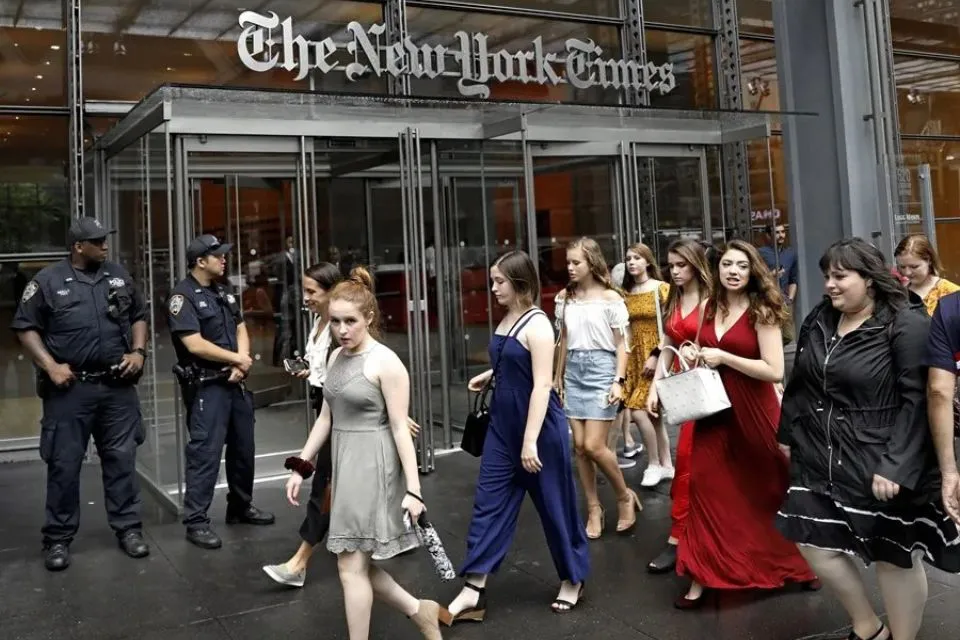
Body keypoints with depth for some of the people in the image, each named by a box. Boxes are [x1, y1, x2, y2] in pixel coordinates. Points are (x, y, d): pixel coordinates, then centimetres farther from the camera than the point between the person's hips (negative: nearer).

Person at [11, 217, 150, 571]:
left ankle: (128, 528, 19)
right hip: (70, 388, -3)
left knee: (122, 459, 8)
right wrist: (49, 365, -12)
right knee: (64, 465, 4)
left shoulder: (118, 276, 8)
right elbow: (26, 327, -2)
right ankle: (58, 539, 16)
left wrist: (138, 351, 2)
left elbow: (139, 316, 16)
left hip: (118, 386, 3)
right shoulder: (48, 281, -3)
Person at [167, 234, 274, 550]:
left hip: (235, 382, 8)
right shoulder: (183, 296, -12)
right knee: (205, 453, -6)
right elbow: (195, 345, -20)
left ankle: (241, 507, 30)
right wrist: (237, 359, -11)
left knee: (243, 447, 15)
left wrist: (241, 363, -7)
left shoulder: (223, 293, 13)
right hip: (207, 386, -8)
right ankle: (196, 521, 2)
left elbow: (241, 330, 12)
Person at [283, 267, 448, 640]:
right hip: (344, 464, 8)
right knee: (357, 565, 12)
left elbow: (400, 429, -15)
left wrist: (413, 489, -17)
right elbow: (326, 418, 15)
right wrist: (301, 466, 13)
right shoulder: (336, 358, 9)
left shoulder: (386, 362, -13)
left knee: (351, 566, -2)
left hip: (373, 466, -8)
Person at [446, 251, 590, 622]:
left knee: (553, 504, 7)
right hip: (502, 426, 8)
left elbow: (542, 385, -22)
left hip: (540, 428, -8)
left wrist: (530, 441, -25)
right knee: (488, 501, 4)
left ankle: (572, 579, 28)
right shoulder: (507, 319, 7)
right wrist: (490, 375, 10)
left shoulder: (537, 324, -17)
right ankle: (473, 591, 8)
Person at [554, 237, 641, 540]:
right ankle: (594, 509, 17)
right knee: (579, 446, 4)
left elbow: (621, 345, -4)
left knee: (593, 445, -10)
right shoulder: (564, 298, 8)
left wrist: (619, 381, -12)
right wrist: (558, 377, 14)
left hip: (601, 370, -5)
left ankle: (625, 495, 14)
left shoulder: (610, 298, -5)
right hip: (574, 372, 5)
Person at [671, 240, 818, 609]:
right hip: (714, 410, 5)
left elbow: (775, 371, -19)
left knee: (766, 490, 11)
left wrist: (724, 357, -20)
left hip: (752, 412, -4)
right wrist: (694, 355, 1)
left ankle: (798, 564, 35)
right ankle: (702, 577, 7)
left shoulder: (761, 312, -10)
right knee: (707, 487, -1)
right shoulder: (711, 308, 7)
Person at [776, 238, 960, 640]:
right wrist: (788, 433, 18)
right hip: (820, 459, 7)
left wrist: (897, 466, -22)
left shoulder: (907, 325, -13)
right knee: (815, 542, 9)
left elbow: (917, 400, -17)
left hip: (879, 464, -6)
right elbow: (800, 383, 17)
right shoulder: (818, 321, 7)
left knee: (894, 556, 7)